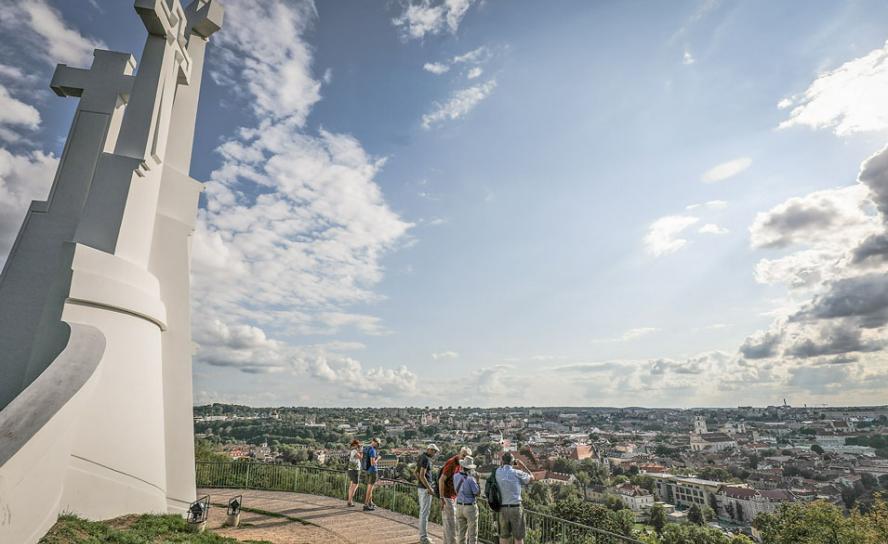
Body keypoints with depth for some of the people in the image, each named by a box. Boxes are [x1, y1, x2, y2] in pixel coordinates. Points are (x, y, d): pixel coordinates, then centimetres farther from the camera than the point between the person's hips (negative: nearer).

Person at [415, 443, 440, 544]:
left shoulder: (421, 457, 10)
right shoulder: (425, 459, -21)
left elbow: (416, 472, 19)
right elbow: (422, 476, -26)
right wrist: (429, 489, -21)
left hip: (421, 487, 10)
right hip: (425, 488, -10)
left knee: (423, 512, 16)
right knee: (425, 513, -2)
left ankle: (422, 535, 25)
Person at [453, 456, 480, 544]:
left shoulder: (455, 476, -4)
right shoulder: (470, 479, -23)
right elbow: (477, 493, -14)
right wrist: (477, 481, -4)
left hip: (459, 507, 6)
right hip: (470, 508, -6)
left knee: (461, 533, 13)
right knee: (472, 533, 5)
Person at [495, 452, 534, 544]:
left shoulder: (498, 472, -2)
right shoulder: (517, 473, -11)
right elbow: (531, 478, 7)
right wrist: (523, 465, 16)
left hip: (502, 508, 4)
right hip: (515, 508, -4)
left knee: (503, 536, 14)